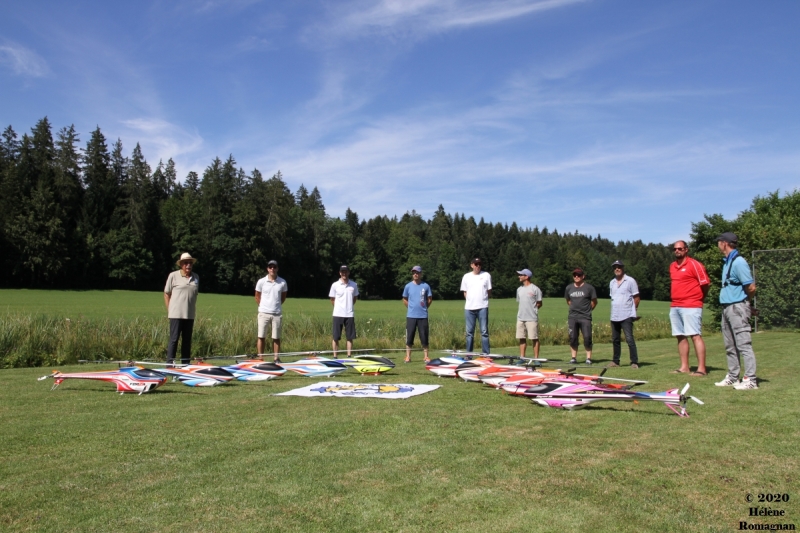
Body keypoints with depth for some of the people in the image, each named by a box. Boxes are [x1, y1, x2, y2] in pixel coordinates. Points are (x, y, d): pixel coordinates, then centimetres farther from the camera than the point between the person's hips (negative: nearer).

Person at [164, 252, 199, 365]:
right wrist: (169, 310, -1)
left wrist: (191, 307, 11)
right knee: (174, 338, -4)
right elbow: (166, 294, 3)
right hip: (176, 314, -4)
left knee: (187, 339, 10)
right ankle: (170, 361, 2)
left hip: (190, 315, 5)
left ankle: (186, 363, 17)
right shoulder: (173, 276, -2)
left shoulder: (196, 277, 10)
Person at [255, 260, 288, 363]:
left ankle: (276, 357, 12)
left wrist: (276, 305, 9)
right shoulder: (261, 282, 0)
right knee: (261, 337, 1)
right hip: (263, 313, -1)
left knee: (276, 338, 5)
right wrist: (263, 306, 7)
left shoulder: (282, 282, 1)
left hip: (277, 313, 1)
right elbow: (257, 296, 11)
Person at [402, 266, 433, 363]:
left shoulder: (426, 286, 1)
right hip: (411, 316, 1)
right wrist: (411, 307, 6)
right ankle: (408, 357, 11)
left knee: (424, 337, 3)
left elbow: (430, 299, 10)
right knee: (409, 336, 3)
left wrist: (425, 307, 4)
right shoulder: (408, 286, 3)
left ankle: (426, 356, 12)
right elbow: (404, 299, 12)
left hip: (423, 316, -1)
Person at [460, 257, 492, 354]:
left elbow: (489, 292, 9)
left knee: (484, 331, -2)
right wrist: (470, 300, 4)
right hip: (469, 307, 2)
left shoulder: (486, 275, 7)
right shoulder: (466, 276, 11)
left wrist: (483, 298, 4)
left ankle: (486, 354, 1)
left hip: (482, 307, -2)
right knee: (469, 332, 5)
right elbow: (465, 292, 13)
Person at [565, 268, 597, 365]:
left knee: (587, 337, -5)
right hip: (572, 317, 3)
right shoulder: (569, 288, 9)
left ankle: (588, 358, 5)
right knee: (572, 337, 3)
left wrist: (587, 309, 9)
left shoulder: (589, 288, -1)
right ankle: (574, 357, 11)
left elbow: (594, 302, 7)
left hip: (585, 317, -3)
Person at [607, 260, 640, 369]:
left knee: (629, 339, -10)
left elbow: (636, 298, -1)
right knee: (615, 339, 10)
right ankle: (615, 361, 19)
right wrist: (615, 310, 13)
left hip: (626, 316, -6)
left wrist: (632, 310, 1)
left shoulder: (630, 281, -3)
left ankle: (634, 362, -6)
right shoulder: (612, 283, 15)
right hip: (614, 316, 6)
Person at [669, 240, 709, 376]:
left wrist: (699, 298, 5)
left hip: (691, 307, -8)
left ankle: (701, 369, -9)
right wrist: (676, 299, 14)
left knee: (695, 336, -9)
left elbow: (705, 283, -6)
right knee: (680, 337, 8)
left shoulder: (694, 264, -6)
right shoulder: (672, 266, 16)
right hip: (675, 307, 8)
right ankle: (684, 367, 14)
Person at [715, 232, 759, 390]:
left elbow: (751, 287, -17)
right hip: (727, 307, 10)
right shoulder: (727, 262, 14)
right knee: (730, 346, 15)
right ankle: (733, 377, 23)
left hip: (737, 307, -10)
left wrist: (742, 300, -1)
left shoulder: (738, 262, -15)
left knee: (743, 344, -7)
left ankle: (750, 379, -2)